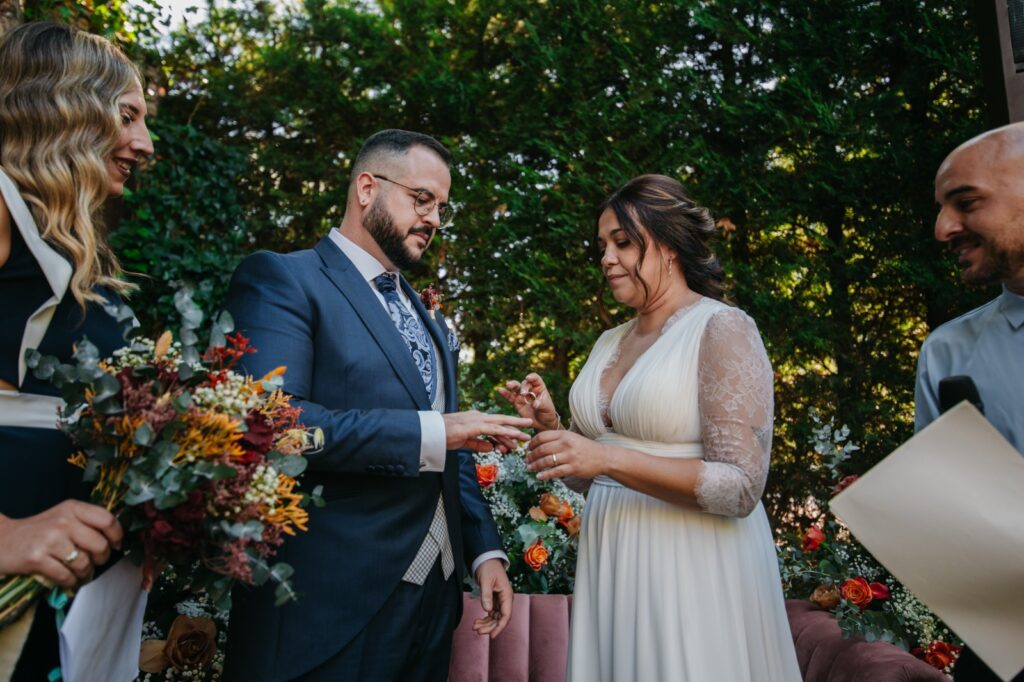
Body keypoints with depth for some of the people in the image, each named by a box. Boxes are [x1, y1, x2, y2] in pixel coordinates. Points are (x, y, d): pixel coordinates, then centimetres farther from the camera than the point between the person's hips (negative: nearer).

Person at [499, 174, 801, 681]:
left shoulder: (723, 328, -11)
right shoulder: (610, 343, 10)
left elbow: (740, 487, -18)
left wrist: (609, 457, -23)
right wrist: (551, 426, -2)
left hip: (694, 568, -6)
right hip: (612, 563, 7)